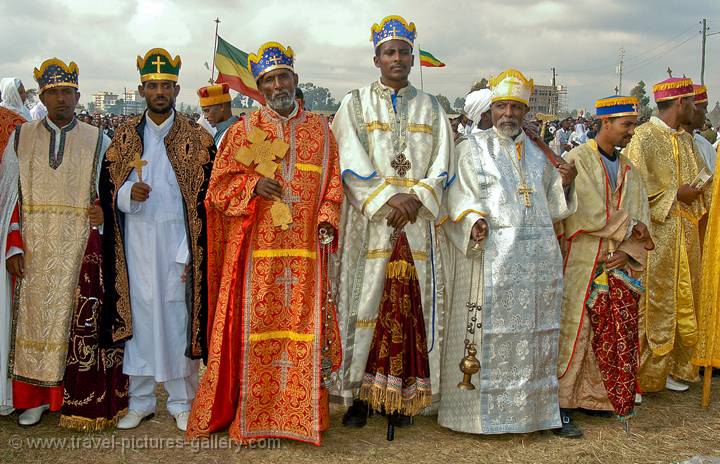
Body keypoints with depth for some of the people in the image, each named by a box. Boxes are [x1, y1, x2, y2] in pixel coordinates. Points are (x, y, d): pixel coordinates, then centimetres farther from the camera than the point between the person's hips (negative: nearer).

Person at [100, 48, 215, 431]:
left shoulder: (196, 138, -1)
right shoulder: (125, 136, 8)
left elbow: (203, 199, -5)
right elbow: (107, 189, 9)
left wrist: (189, 253, -11)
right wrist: (128, 193, -14)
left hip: (177, 241, -2)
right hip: (136, 241, 2)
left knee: (179, 317, 2)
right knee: (139, 316, 7)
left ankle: (181, 401, 16)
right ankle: (140, 401, 20)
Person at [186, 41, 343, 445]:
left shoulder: (320, 129, 12)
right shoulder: (244, 130, 7)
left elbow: (332, 183, 13)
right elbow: (219, 186, 6)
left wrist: (327, 220, -3)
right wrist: (253, 185, -12)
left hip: (305, 249, 1)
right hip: (256, 250, -1)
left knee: (303, 325, 2)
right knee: (255, 328, 0)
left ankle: (302, 413, 14)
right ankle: (249, 415, 11)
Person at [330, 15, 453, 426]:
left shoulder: (431, 108, 15)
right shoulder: (356, 103, 8)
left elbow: (442, 166, 5)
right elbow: (352, 164, -3)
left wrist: (415, 198, -12)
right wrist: (389, 198, -15)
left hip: (421, 218, 2)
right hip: (370, 218, -2)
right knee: (366, 299, -4)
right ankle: (358, 392, 5)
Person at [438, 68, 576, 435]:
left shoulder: (539, 153, 17)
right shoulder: (473, 148, 5)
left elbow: (551, 205, 21)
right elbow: (458, 197, -4)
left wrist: (564, 182, 2)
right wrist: (474, 221, -23)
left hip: (539, 256, 4)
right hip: (491, 255, -4)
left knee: (533, 334, 7)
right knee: (489, 333, -4)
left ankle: (527, 409, 18)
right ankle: (481, 411, 7)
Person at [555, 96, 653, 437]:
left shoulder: (628, 169, 16)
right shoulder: (578, 160, -6)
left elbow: (640, 217, 8)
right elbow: (591, 213, -15)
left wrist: (628, 252, -8)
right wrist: (629, 228, -4)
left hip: (618, 266, 7)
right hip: (582, 265, -6)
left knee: (616, 335, 6)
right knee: (574, 333, -6)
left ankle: (595, 397, 19)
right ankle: (561, 406, 1)